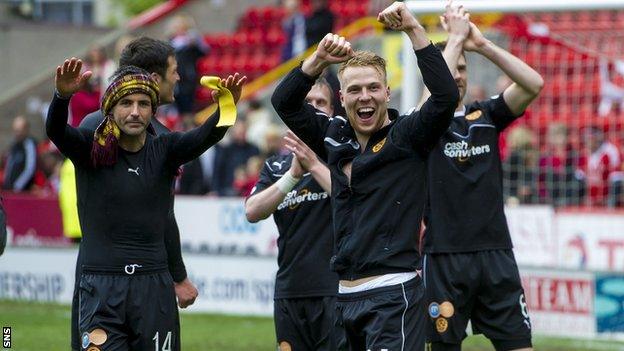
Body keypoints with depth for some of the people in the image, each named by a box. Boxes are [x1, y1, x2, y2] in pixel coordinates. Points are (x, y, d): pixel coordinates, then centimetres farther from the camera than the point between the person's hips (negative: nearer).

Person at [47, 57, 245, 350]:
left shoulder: (164, 151, 5)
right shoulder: (92, 150, 0)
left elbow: (205, 137, -13)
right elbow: (55, 130, -18)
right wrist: (62, 95, -41)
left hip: (154, 286, 2)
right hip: (101, 286, -2)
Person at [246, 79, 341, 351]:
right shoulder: (277, 166, 15)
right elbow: (252, 212, -1)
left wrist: (314, 165, -15)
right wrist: (294, 174, -11)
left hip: (334, 290, -5)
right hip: (289, 292, 5)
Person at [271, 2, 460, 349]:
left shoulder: (407, 135, -3)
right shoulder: (335, 137, 12)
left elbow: (446, 96, -17)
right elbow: (284, 101, 12)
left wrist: (414, 30, -18)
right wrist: (320, 59, -3)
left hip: (393, 295, -6)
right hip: (345, 295, 7)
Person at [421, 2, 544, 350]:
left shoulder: (487, 115, 12)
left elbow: (533, 84, -2)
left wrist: (483, 45, -7)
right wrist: (455, 38, -12)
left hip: (496, 252, 3)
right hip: (444, 255, -3)